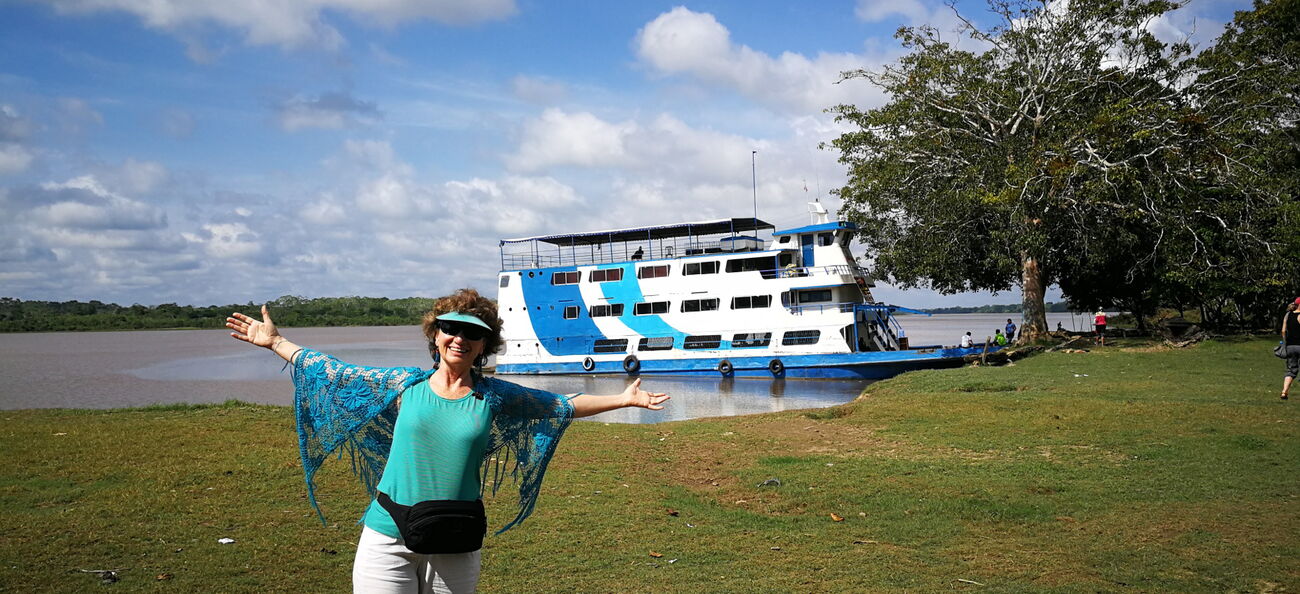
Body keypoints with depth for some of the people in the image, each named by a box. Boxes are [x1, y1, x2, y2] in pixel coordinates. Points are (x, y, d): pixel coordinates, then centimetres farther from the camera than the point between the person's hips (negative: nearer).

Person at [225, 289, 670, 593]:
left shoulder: (496, 396, 1)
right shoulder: (404, 385, 1)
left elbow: (564, 405, 10)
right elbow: (335, 374, 10)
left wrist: (623, 399, 10)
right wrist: (275, 341, 14)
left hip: (457, 544, 1)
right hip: (389, 536, 0)